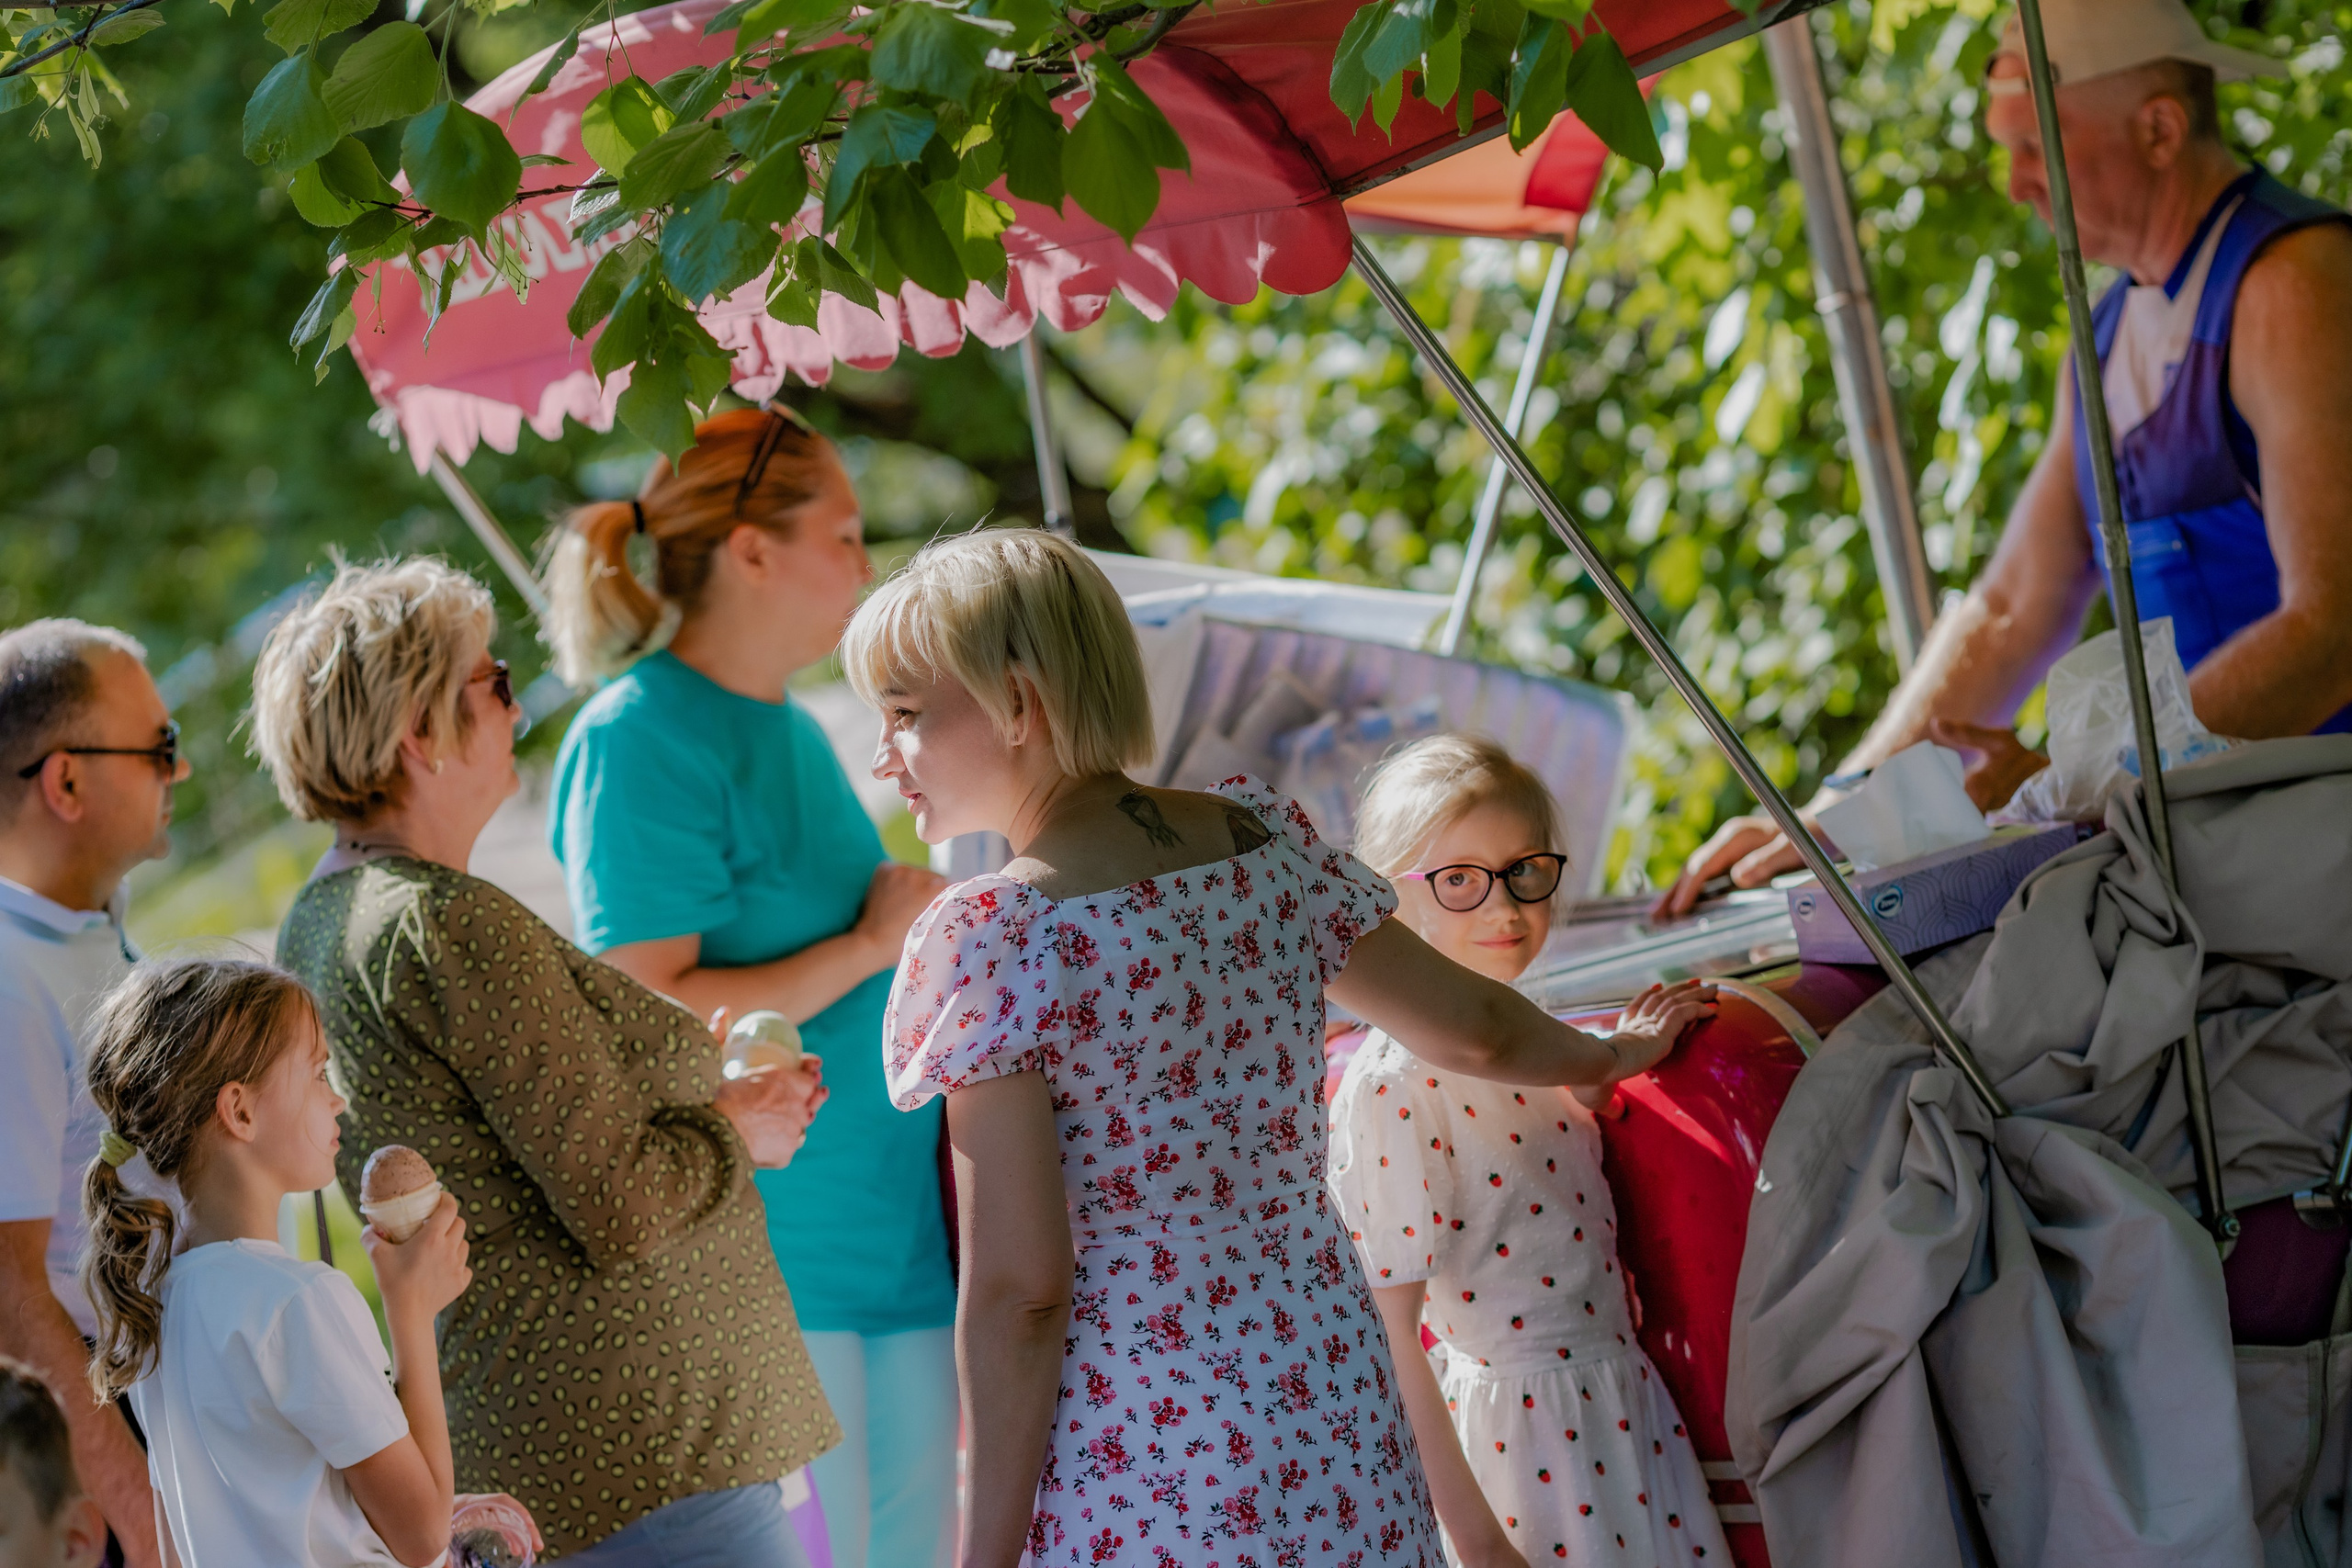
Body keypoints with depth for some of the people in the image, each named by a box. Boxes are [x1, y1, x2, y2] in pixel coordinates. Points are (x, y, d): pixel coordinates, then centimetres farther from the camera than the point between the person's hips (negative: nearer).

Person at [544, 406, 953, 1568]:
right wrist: (867, 947, -15)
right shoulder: (640, 740, -11)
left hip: (895, 1242, 9)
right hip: (754, 1260, -9)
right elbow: (644, 1020, -19)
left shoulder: (794, 733, 16)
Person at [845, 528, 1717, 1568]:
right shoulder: (1264, 839, 4)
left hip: (1134, 1467, -7)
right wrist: (1610, 1055, 38)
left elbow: (1017, 1292, -16)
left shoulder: (989, 936, -14)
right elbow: (1479, 1029, 16)